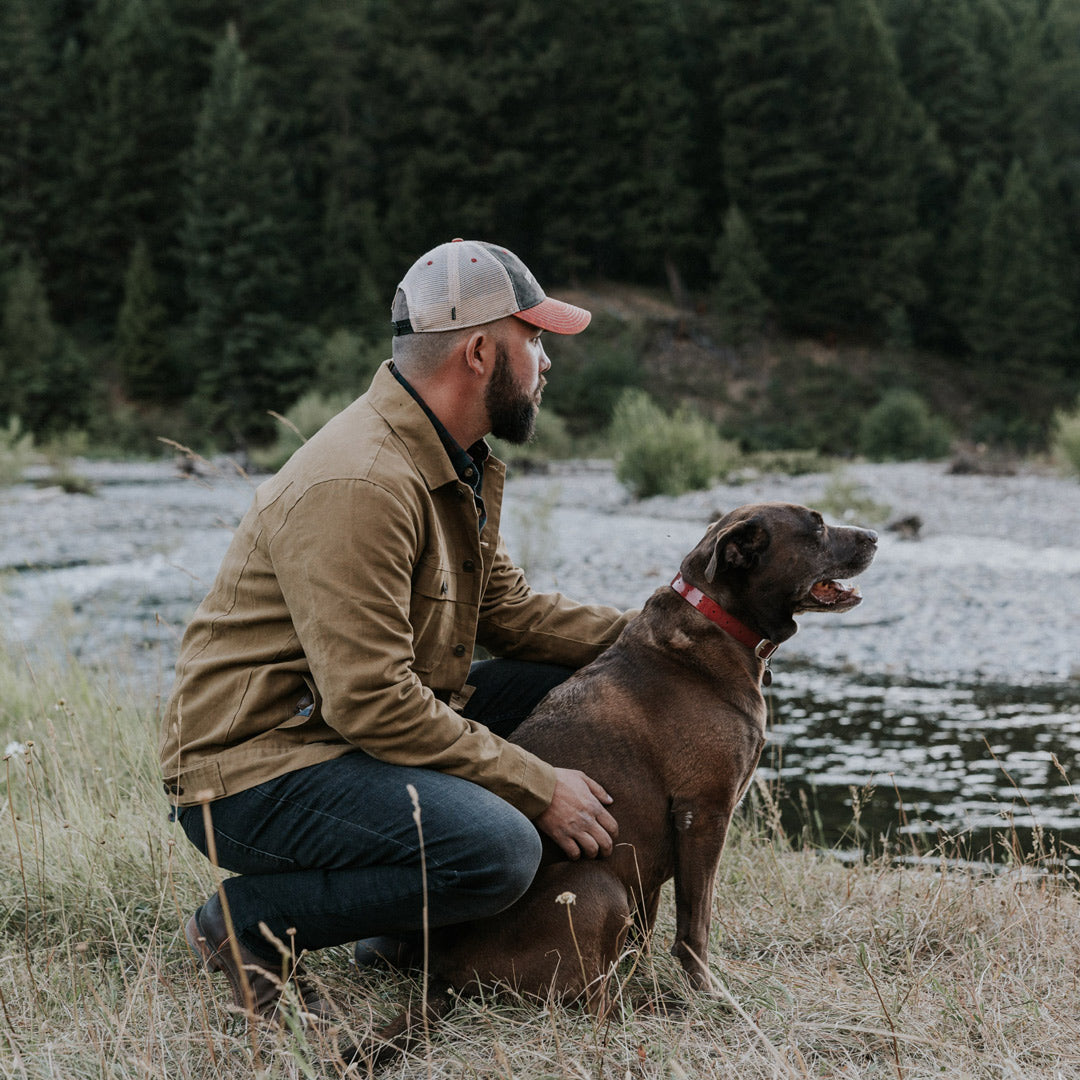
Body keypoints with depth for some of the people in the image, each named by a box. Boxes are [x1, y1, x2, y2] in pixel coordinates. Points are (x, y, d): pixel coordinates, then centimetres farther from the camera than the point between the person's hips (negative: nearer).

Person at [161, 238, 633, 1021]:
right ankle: (245, 924, -8)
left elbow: (504, 605, 16)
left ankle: (400, 922, 11)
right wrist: (537, 788, -22)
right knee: (497, 850, -29)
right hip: (257, 767, -10)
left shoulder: (461, 461, 9)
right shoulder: (358, 485, -24)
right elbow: (372, 702, -27)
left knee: (571, 681, 7)